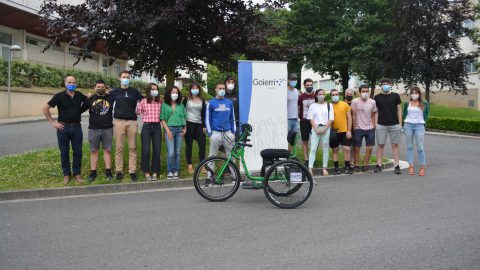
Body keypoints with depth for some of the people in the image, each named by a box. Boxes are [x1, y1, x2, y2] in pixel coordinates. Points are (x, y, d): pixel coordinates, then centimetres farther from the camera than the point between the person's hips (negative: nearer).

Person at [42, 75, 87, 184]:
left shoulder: (80, 96, 4)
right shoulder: (60, 96, -5)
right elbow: (45, 108, -4)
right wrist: (52, 122, -6)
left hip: (77, 127, 2)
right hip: (63, 127, -2)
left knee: (78, 152, 5)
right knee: (64, 152, 6)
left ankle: (77, 173, 17)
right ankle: (66, 174, 17)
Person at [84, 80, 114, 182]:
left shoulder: (110, 98, 3)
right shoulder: (90, 99, 4)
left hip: (108, 129, 0)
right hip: (93, 129, 0)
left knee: (107, 150, 5)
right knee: (94, 151, 6)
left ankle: (108, 172, 10)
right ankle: (93, 172, 12)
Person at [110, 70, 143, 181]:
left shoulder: (134, 91, 10)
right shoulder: (114, 91, 10)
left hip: (132, 122, 0)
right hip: (119, 122, 0)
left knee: (132, 147, 0)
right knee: (119, 147, 1)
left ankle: (132, 171, 4)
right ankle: (119, 171, 7)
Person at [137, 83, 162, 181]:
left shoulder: (160, 102, 7)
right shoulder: (143, 101, 0)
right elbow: (137, 112, 6)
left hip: (157, 127, 2)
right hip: (146, 127, -2)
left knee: (157, 151, 2)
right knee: (146, 151, -4)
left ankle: (155, 172, 12)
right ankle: (147, 173, 8)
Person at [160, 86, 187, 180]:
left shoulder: (181, 105, 14)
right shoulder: (164, 105, 5)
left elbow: (184, 118, 15)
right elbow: (163, 119, 1)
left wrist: (185, 129, 3)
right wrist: (168, 130, -9)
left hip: (179, 129, 3)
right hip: (169, 129, -3)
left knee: (178, 152, 4)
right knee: (171, 152, -12)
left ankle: (176, 172, 11)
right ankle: (169, 172, -2)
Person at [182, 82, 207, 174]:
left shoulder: (202, 100, 10)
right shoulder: (187, 99, 3)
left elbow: (203, 114, 10)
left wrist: (204, 126, 3)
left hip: (199, 125, 2)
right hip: (189, 124, -2)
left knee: (202, 144, -5)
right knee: (189, 145, 1)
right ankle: (190, 166, 8)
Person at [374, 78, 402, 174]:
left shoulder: (395, 96, 5)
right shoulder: (377, 97, 5)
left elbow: (399, 110, 6)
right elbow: (376, 111, 7)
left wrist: (400, 123, 1)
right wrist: (376, 124, 0)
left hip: (395, 124, 0)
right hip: (381, 125, 0)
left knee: (395, 145, 3)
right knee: (380, 145, 2)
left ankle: (397, 165, 5)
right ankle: (378, 165, 8)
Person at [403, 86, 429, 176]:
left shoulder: (424, 103, 2)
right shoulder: (407, 103, 5)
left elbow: (426, 113, 16)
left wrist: (423, 121, 9)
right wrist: (405, 123, 8)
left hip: (419, 126, -2)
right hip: (408, 125, 2)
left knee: (420, 147, -4)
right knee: (409, 147, 4)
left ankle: (422, 168, 2)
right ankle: (410, 167, 8)